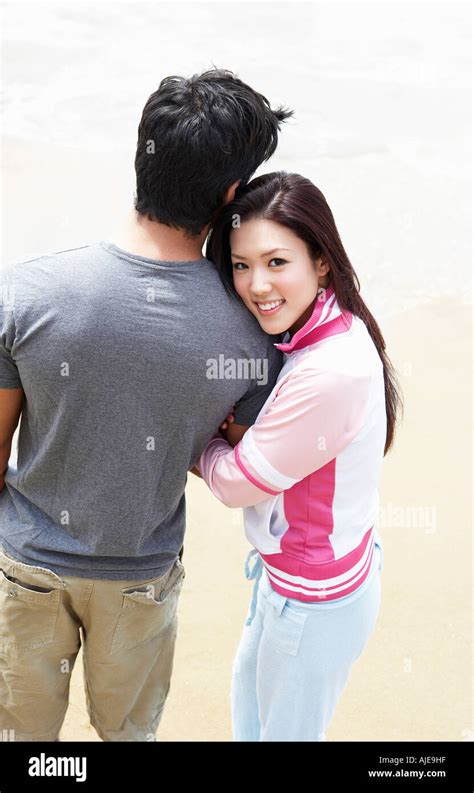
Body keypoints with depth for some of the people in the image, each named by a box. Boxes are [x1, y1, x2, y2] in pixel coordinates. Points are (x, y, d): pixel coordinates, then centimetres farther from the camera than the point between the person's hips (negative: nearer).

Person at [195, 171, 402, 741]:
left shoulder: (328, 374, -36)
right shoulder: (333, 329, -6)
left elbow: (236, 483, -23)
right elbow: (262, 443, 3)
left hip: (314, 597, -9)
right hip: (292, 570, 9)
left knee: (285, 729, 19)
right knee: (249, 687, 32)